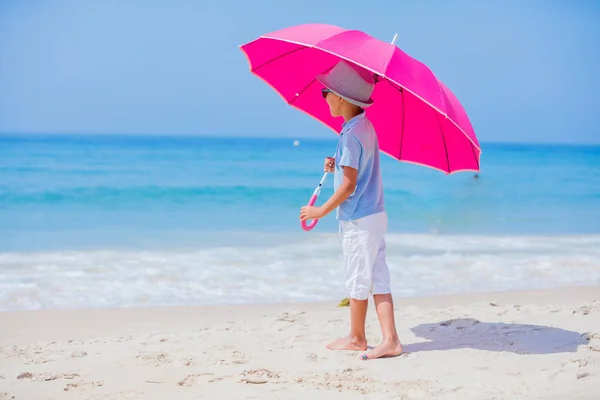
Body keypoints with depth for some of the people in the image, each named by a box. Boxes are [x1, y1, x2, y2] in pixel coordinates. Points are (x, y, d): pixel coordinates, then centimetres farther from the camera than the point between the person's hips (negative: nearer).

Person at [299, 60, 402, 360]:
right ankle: (390, 340, 1)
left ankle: (356, 338, 19)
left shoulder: (351, 135, -19)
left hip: (358, 220, -9)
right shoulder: (366, 126, 10)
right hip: (374, 214, 9)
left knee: (358, 281, 5)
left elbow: (349, 184, -21)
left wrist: (321, 211, -12)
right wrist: (337, 166, 8)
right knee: (378, 280, 6)